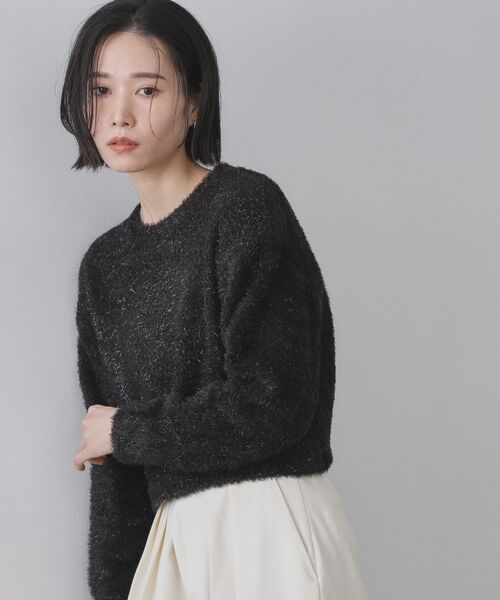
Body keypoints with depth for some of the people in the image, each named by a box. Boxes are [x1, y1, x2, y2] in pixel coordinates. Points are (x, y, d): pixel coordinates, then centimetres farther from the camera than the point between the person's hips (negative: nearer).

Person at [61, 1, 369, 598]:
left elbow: (271, 407, -18)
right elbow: (113, 463, 12)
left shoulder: (245, 205, -11)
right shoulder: (105, 263, 10)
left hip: (268, 526, -6)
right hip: (176, 532, 6)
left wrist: (127, 429, -7)